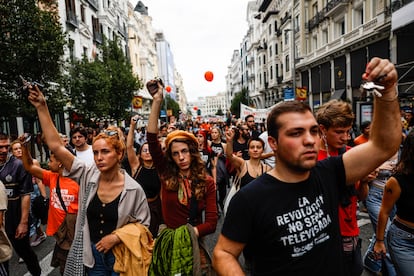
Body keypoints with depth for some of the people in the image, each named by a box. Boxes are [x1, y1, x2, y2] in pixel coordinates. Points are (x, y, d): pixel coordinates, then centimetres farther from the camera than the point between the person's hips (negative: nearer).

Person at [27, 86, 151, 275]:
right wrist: (42, 108, -15)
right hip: (91, 254, 3)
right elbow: (56, 146, -13)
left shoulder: (133, 189, -16)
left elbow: (142, 224, -5)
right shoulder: (87, 176, -10)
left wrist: (116, 237, -18)